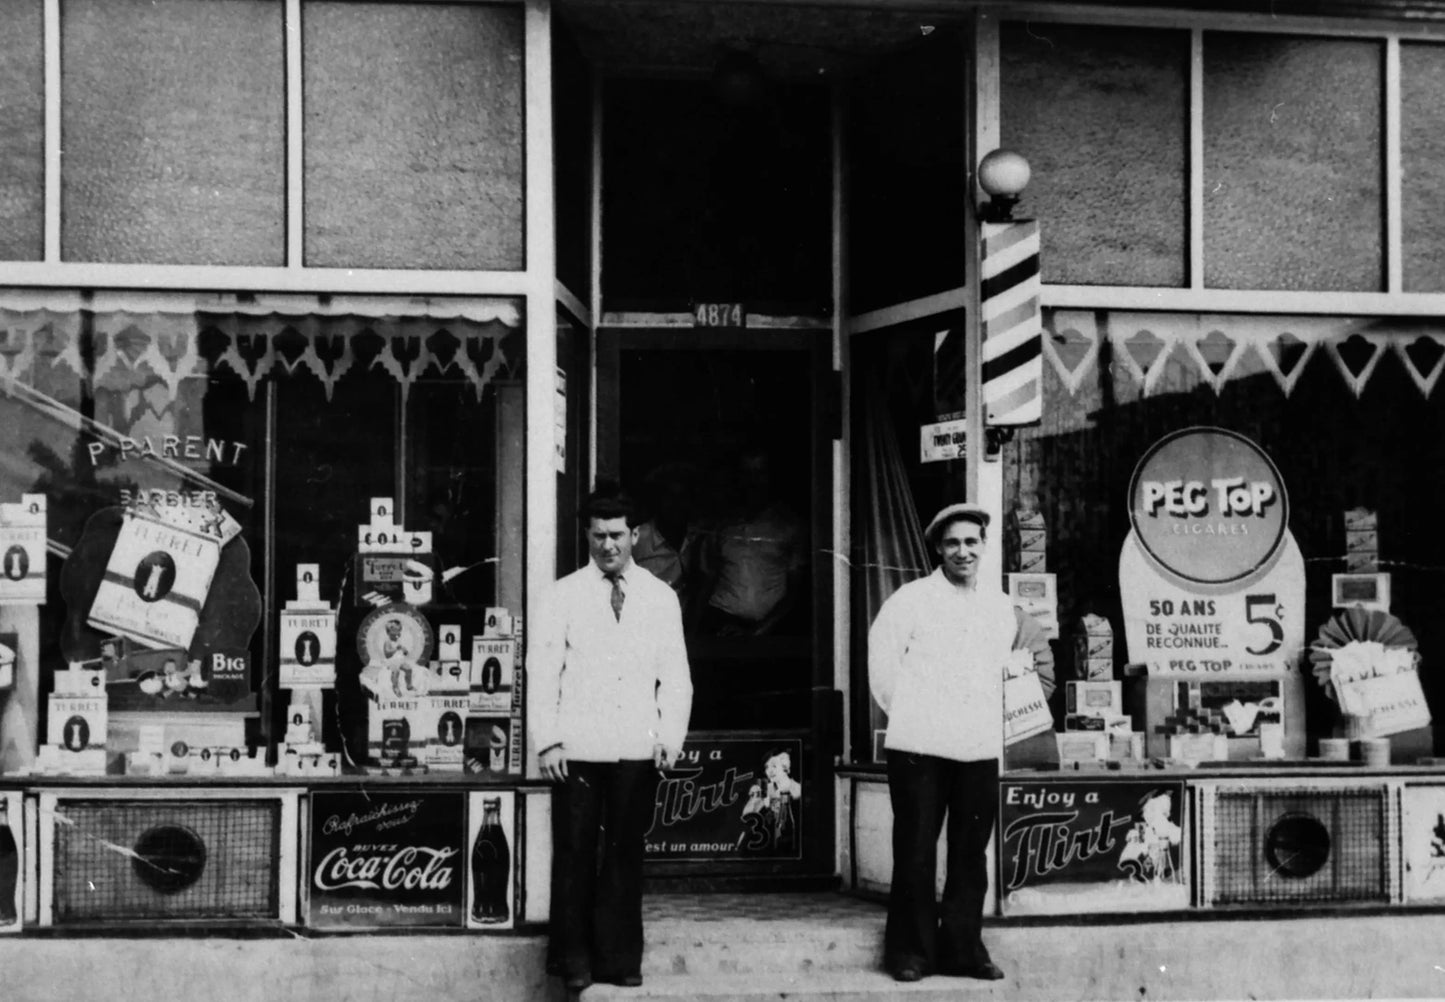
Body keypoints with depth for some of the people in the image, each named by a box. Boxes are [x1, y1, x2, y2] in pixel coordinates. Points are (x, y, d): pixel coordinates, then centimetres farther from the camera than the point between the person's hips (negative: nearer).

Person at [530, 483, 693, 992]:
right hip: (577, 749, -1)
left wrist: (671, 737, -1)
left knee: (625, 851, 6)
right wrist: (547, 740, -6)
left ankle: (619, 958, 15)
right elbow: (542, 670, 1)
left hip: (638, 750, 1)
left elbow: (675, 674, 9)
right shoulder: (563, 595, 4)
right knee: (574, 851, 0)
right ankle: (573, 958, 10)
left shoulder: (661, 597, 9)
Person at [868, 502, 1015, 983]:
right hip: (919, 746, -4)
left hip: (980, 749, 4)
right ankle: (911, 951, 10)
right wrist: (908, 713, 4)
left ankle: (964, 948, 16)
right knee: (915, 852, 1)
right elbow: (882, 664, -1)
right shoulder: (911, 599, -3)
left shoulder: (1001, 606, 11)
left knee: (970, 853, 6)